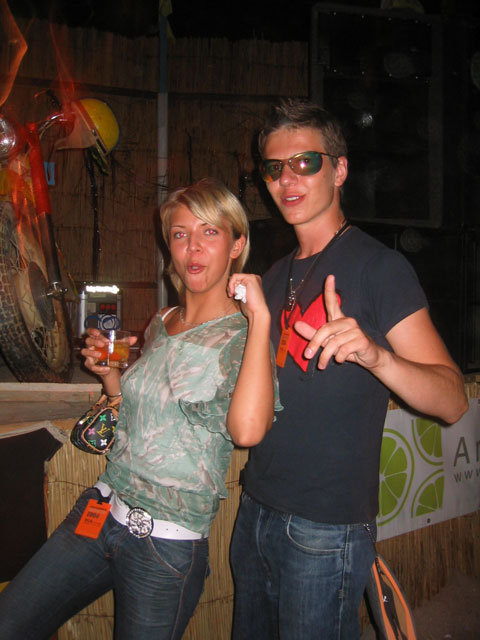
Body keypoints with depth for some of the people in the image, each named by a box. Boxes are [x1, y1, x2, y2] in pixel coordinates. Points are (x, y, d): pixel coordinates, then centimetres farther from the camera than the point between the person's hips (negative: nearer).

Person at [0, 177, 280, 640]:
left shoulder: (245, 337, -11)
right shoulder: (160, 325, 8)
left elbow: (246, 429, -32)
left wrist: (260, 316, -26)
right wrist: (108, 372, 3)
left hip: (167, 546, -6)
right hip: (100, 508, 6)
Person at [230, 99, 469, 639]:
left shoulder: (378, 266, -12)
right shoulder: (277, 276, 10)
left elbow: (452, 402, -17)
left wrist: (374, 354, -36)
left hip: (327, 531, -7)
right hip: (256, 512, 7)